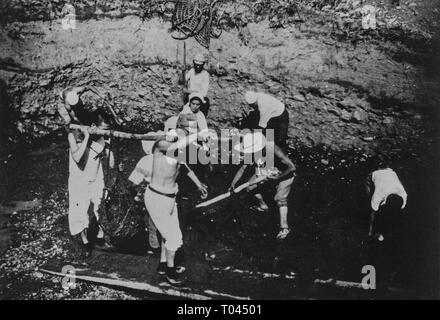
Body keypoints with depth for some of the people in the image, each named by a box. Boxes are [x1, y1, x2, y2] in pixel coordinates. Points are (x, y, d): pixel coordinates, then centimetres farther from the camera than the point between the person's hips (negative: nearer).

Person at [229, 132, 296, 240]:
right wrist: (233, 183, -21)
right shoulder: (252, 152, -22)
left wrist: (277, 178, -32)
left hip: (284, 174, -7)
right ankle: (263, 206, 31)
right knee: (250, 187, 6)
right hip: (265, 172, 7)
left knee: (280, 198, -19)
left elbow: (292, 168, -37)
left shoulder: (273, 150, -40)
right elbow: (243, 168, -13)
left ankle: (284, 228, -10)